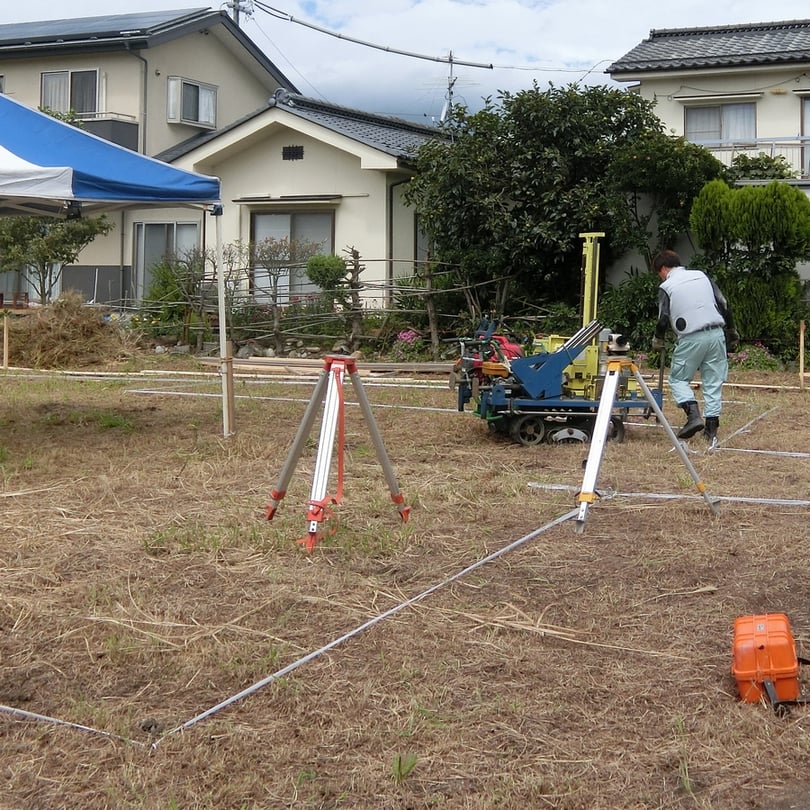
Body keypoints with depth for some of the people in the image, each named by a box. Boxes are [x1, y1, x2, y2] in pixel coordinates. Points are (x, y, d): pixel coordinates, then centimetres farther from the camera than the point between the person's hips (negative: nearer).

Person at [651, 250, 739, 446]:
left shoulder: (666, 287, 2)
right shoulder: (701, 276, 13)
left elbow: (663, 320, -1)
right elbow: (724, 305, 11)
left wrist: (658, 340, 17)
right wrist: (732, 332, 20)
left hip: (690, 339, -4)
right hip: (716, 334, 4)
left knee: (678, 379, 11)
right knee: (713, 382, 8)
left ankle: (693, 415, -9)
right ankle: (712, 429, 6)